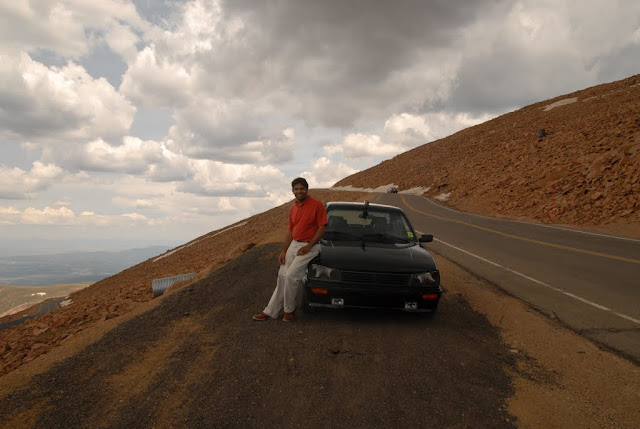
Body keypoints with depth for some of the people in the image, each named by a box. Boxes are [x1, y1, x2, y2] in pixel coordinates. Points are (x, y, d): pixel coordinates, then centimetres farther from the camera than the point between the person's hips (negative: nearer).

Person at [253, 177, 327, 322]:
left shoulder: (317, 205, -10)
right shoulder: (293, 209, 11)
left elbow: (322, 228, -11)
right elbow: (290, 231, 16)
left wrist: (308, 246, -15)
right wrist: (284, 251, 9)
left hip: (308, 247, -7)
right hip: (293, 245, 7)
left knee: (291, 275, -16)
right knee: (282, 276, 6)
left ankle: (289, 309, 5)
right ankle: (271, 311, 15)